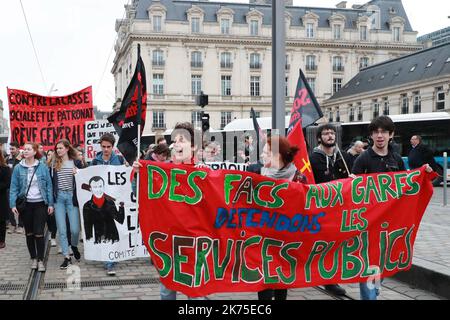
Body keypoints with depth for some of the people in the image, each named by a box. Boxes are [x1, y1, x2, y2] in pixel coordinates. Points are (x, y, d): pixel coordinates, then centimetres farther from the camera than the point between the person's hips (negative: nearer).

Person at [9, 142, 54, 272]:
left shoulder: (43, 167, -3)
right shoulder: (18, 168, -1)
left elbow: (49, 186, 0)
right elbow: (14, 188, -1)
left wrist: (50, 204, -3)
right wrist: (13, 204, -10)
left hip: (40, 204, -2)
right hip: (26, 204, 2)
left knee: (39, 233, -4)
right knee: (29, 233, 11)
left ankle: (40, 260, 6)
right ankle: (33, 258, 24)